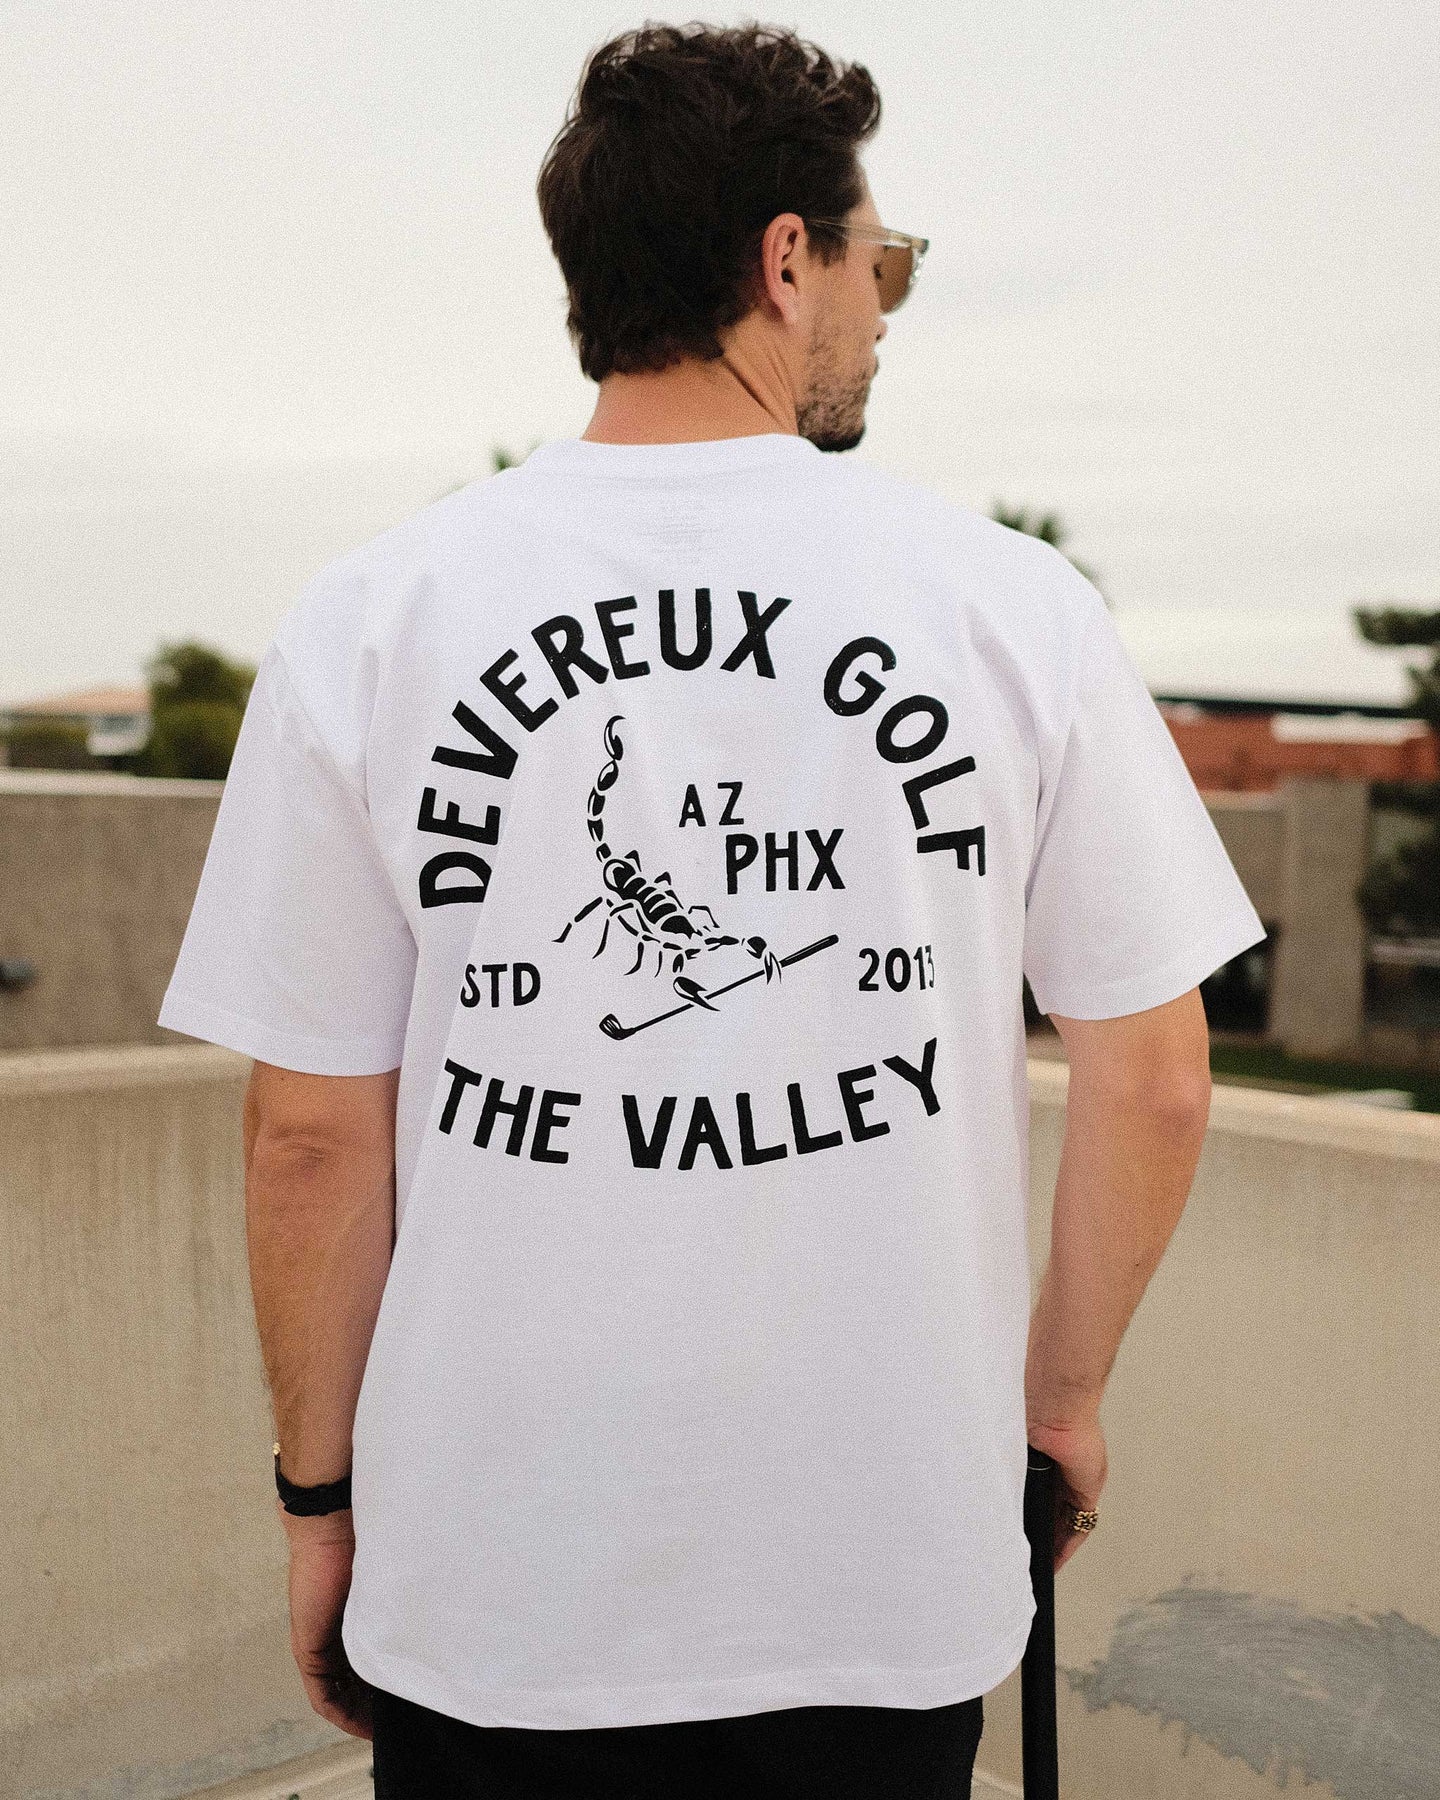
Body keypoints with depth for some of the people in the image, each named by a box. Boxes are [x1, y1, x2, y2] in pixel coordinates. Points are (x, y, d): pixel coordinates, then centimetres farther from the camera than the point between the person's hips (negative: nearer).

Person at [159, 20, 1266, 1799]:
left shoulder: (369, 617, -6)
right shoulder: (1016, 605, -6)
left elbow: (310, 1131, -4)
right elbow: (1152, 1081, -1)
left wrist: (319, 1490, 9)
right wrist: (1061, 1391, 14)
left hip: (497, 1579, 0)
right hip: (899, 1582, 1)